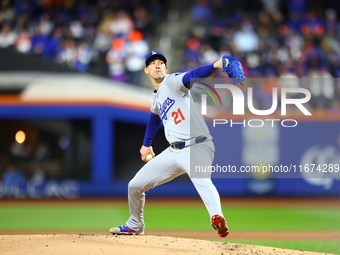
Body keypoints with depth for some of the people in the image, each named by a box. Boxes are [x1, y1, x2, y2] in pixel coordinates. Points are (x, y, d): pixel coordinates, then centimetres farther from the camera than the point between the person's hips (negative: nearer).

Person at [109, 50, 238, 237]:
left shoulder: (172, 82, -7)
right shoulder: (156, 97, 16)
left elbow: (192, 76, -27)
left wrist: (215, 66, -46)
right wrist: (146, 144, 37)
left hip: (196, 148, -8)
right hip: (173, 152, 8)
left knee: (201, 180, -39)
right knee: (135, 186, 14)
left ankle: (217, 218, -63)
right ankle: (135, 226, 37)